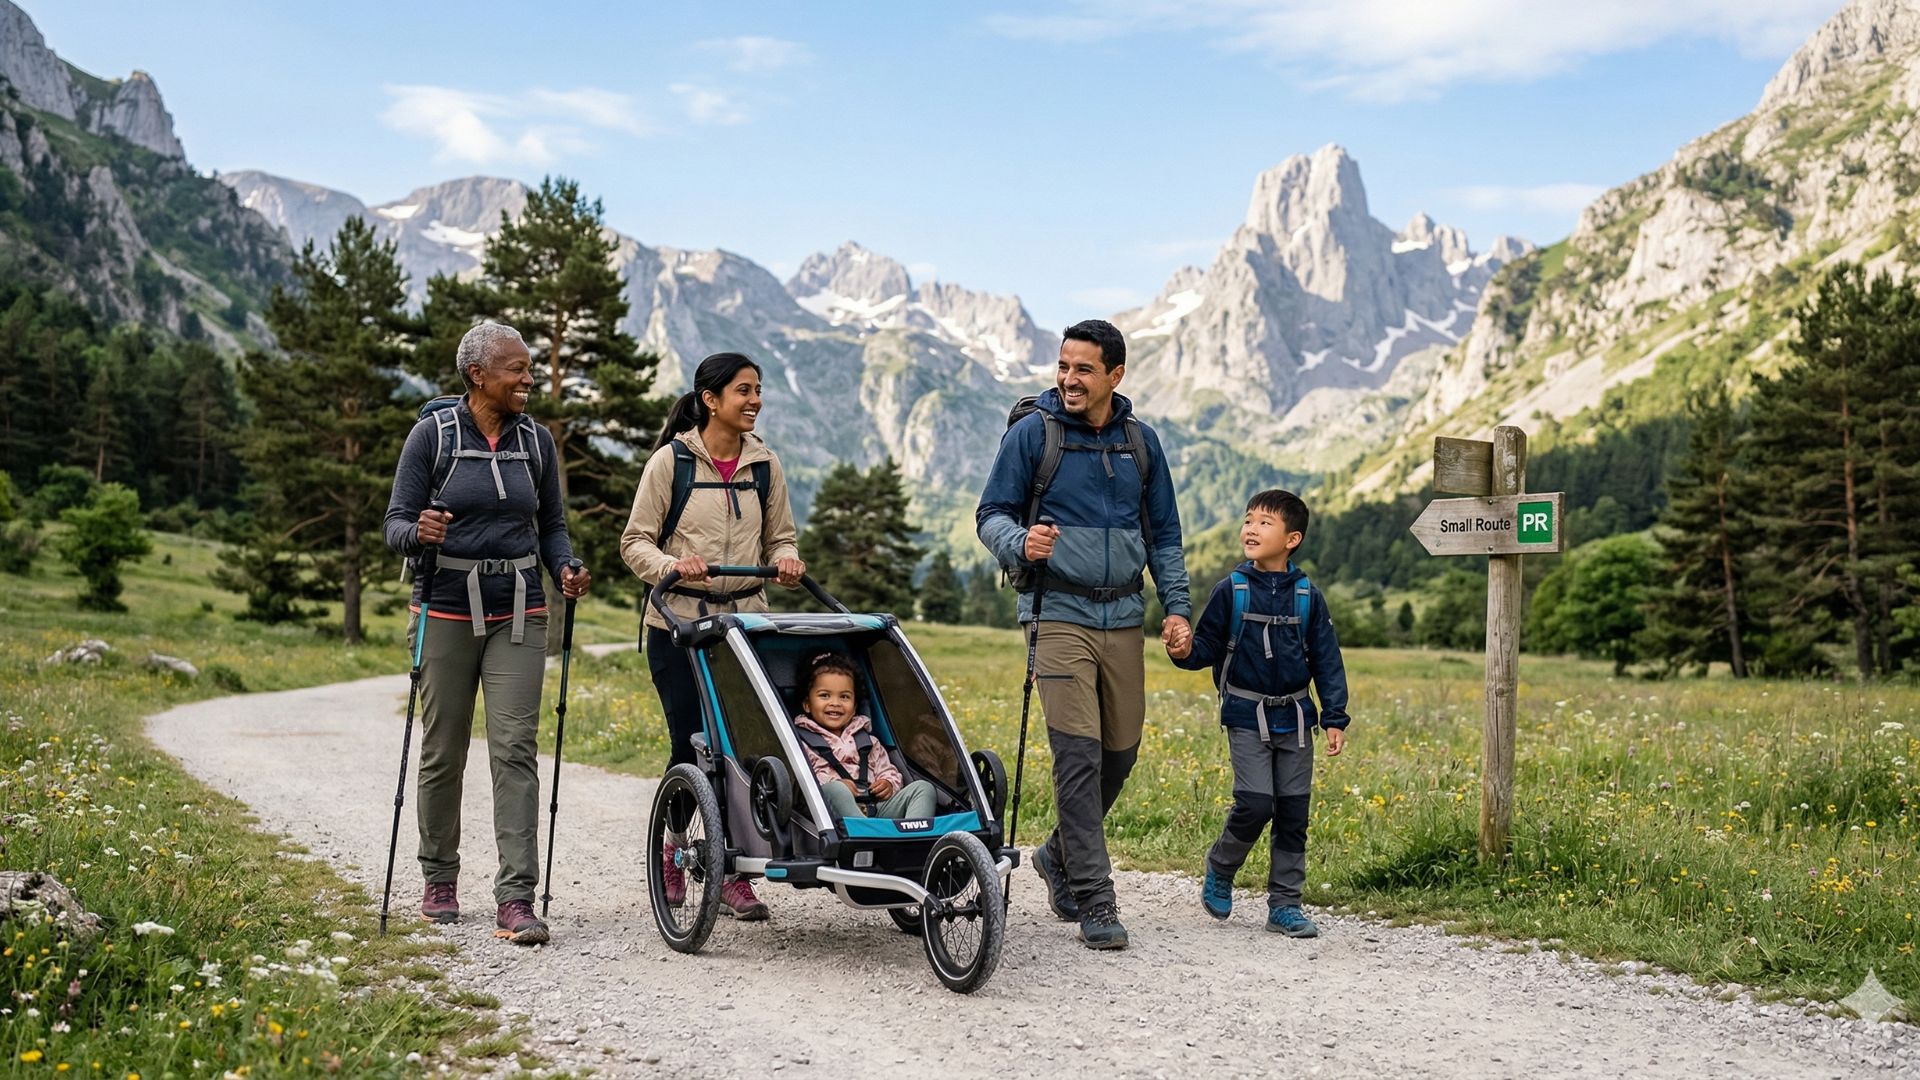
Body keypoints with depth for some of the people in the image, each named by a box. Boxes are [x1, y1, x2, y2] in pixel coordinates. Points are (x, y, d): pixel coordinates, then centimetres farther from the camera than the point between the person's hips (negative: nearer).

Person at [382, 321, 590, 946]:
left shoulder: (536, 440, 6)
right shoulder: (433, 435, -3)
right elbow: (396, 525, -3)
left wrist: (566, 570, -7)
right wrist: (421, 532, -26)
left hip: (518, 613, 2)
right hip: (447, 610, -2)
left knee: (515, 749, -7)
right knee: (443, 753, 7)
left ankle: (516, 899, -8)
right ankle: (440, 881, 26)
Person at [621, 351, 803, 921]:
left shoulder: (764, 464, 8)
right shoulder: (671, 460, -3)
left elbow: (779, 536, 16)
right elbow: (635, 542, -1)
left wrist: (786, 559, -7)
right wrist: (672, 565, -21)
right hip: (678, 620, -3)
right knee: (690, 743, -2)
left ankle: (734, 874, 5)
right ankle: (671, 852, 23)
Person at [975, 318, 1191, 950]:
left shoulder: (1140, 442, 9)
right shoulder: (1032, 433, -2)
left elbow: (1164, 534, 16)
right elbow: (991, 514, 0)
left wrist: (1176, 606, 6)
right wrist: (1020, 543, -22)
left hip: (1123, 617, 5)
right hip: (1058, 613, -4)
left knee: (1120, 751, 9)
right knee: (1079, 755, -10)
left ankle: (1061, 856, 32)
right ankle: (1094, 902, -4)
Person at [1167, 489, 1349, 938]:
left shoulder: (1307, 597, 2)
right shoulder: (1231, 591, -2)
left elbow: (1326, 661, 5)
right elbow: (1209, 646, 1)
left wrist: (1335, 718, 1)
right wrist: (1186, 652, -22)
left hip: (1294, 716, 2)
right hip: (1247, 716, -2)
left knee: (1294, 810, 4)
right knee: (1255, 804, -13)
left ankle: (1285, 904, 15)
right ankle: (1219, 871, 15)